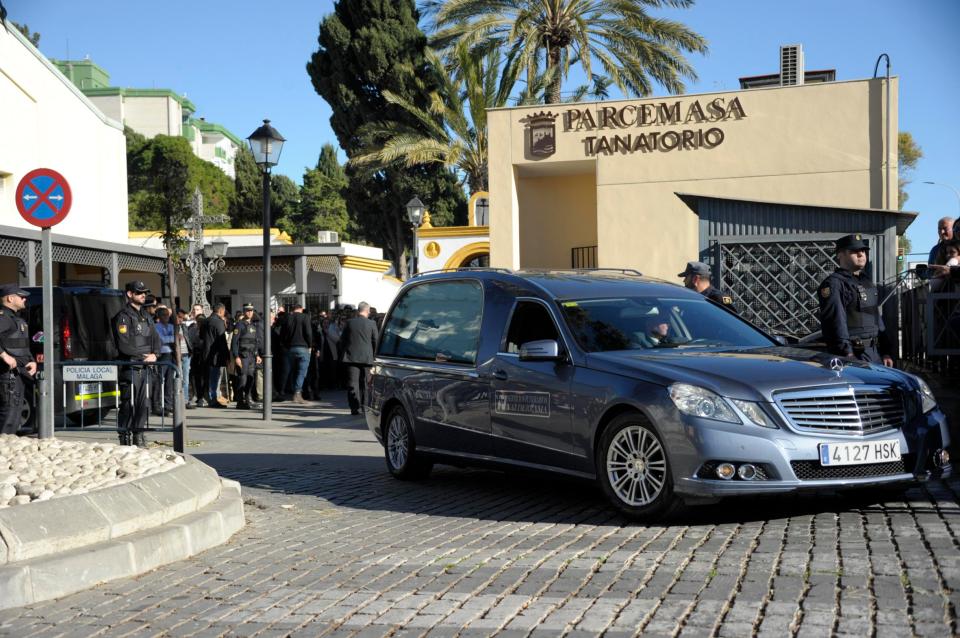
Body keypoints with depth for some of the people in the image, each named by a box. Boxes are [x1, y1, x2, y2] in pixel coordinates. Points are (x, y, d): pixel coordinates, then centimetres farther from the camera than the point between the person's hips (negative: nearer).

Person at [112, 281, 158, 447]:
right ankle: (125, 437, -1)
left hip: (145, 366, 7)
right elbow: (123, 345, -14)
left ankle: (138, 435, 18)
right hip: (130, 366, -7)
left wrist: (154, 355, -1)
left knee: (144, 403, 9)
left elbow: (154, 338, 19)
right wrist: (143, 356, -12)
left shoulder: (146, 316, 19)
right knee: (128, 403, -6)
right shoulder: (123, 316, -7)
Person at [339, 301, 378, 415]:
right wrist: (372, 354, 14)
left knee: (352, 383, -1)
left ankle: (355, 407, -8)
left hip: (351, 357, 0)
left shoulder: (349, 323, 0)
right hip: (366, 358, 0)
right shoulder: (372, 324, -3)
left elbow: (342, 340, 5)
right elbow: (375, 341, 0)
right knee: (364, 383, 11)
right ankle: (364, 406, 13)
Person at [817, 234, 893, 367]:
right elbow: (836, 321, -19)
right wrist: (848, 354, -25)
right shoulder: (833, 284, -10)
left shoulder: (867, 281, 21)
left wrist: (885, 351, 20)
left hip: (875, 352, 9)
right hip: (854, 354, -9)